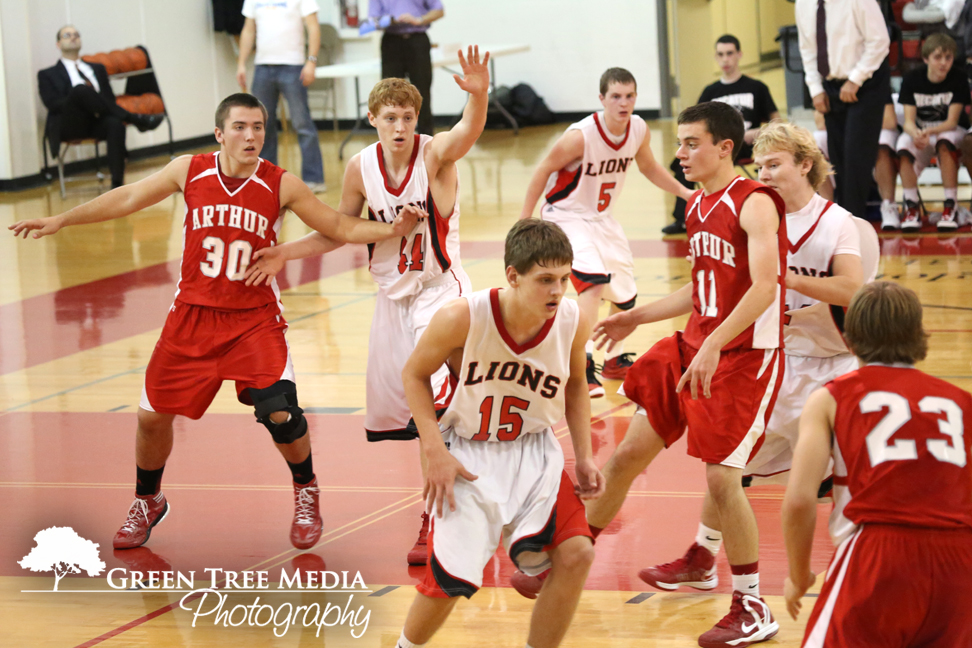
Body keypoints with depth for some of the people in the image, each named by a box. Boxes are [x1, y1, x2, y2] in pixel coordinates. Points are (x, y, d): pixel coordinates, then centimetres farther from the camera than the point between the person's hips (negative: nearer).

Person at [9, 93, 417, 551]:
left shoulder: (280, 186, -11)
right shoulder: (190, 171, -6)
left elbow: (340, 228, -5)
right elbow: (128, 199, 6)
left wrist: (391, 230, -20)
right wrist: (61, 220, 7)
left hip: (254, 318, -2)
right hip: (193, 313, 2)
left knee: (279, 412, -19)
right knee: (153, 415, 6)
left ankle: (306, 495, 10)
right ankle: (148, 502, 33)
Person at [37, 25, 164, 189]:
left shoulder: (97, 69, 30)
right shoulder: (47, 75, 19)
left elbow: (109, 98, 18)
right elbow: (52, 104, 0)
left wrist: (94, 105, -7)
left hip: (97, 122, 3)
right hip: (70, 125, -3)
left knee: (115, 123, -36)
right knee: (80, 89, -35)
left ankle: (117, 184, -44)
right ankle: (135, 120, -34)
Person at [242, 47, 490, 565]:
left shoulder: (435, 154, -18)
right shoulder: (361, 167, -4)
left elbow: (469, 130, -41)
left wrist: (478, 93, -61)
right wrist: (287, 254, 2)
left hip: (440, 289, -6)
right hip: (392, 297, 6)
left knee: (434, 405, -20)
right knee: (384, 412, 12)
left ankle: (436, 522, -12)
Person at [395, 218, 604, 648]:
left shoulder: (573, 322, -14)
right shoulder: (462, 319, -24)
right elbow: (414, 375, -6)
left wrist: (584, 456, 2)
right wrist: (435, 452, -15)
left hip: (534, 452, 3)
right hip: (467, 457, -3)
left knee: (576, 554, -16)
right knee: (450, 580, -7)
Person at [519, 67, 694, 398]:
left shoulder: (639, 129, -10)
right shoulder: (581, 136, -29)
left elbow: (648, 167, 12)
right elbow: (543, 171, -17)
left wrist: (683, 192, 9)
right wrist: (525, 222, -14)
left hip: (601, 217, 7)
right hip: (566, 215, -7)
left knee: (625, 294, 15)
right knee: (595, 281, -29)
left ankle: (615, 361, 38)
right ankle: (583, 367, -29)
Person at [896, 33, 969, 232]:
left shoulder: (958, 79, -12)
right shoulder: (911, 79, -8)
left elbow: (952, 122, -17)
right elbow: (909, 121, -13)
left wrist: (929, 132, -38)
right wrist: (916, 134, -38)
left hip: (951, 131, -2)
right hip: (919, 131, 2)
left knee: (945, 142, -38)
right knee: (904, 144, -33)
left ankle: (950, 207, -33)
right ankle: (911, 207, -24)